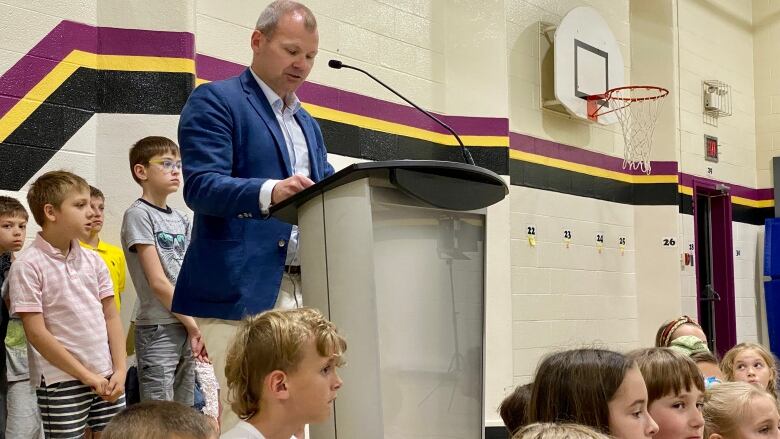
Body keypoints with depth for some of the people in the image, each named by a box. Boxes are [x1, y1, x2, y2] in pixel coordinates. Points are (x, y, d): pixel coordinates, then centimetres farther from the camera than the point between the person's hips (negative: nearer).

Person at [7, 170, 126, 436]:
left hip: (107, 377, 5)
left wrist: (119, 370, -2)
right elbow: (36, 333, -13)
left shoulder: (93, 260, 7)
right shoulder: (28, 266, -9)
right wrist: (88, 377, -12)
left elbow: (111, 317, 10)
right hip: (61, 382, -5)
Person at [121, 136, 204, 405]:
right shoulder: (138, 214, -6)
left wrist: (196, 327, 0)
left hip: (186, 328, 7)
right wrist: (193, 324, -10)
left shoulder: (181, 219, 15)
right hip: (158, 329, -7)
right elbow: (157, 282, -12)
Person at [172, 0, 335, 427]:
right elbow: (201, 186, -14)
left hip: (303, 291, 7)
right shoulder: (215, 101, 0)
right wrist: (270, 191, -31)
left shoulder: (308, 124, 23)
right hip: (241, 289, -7)